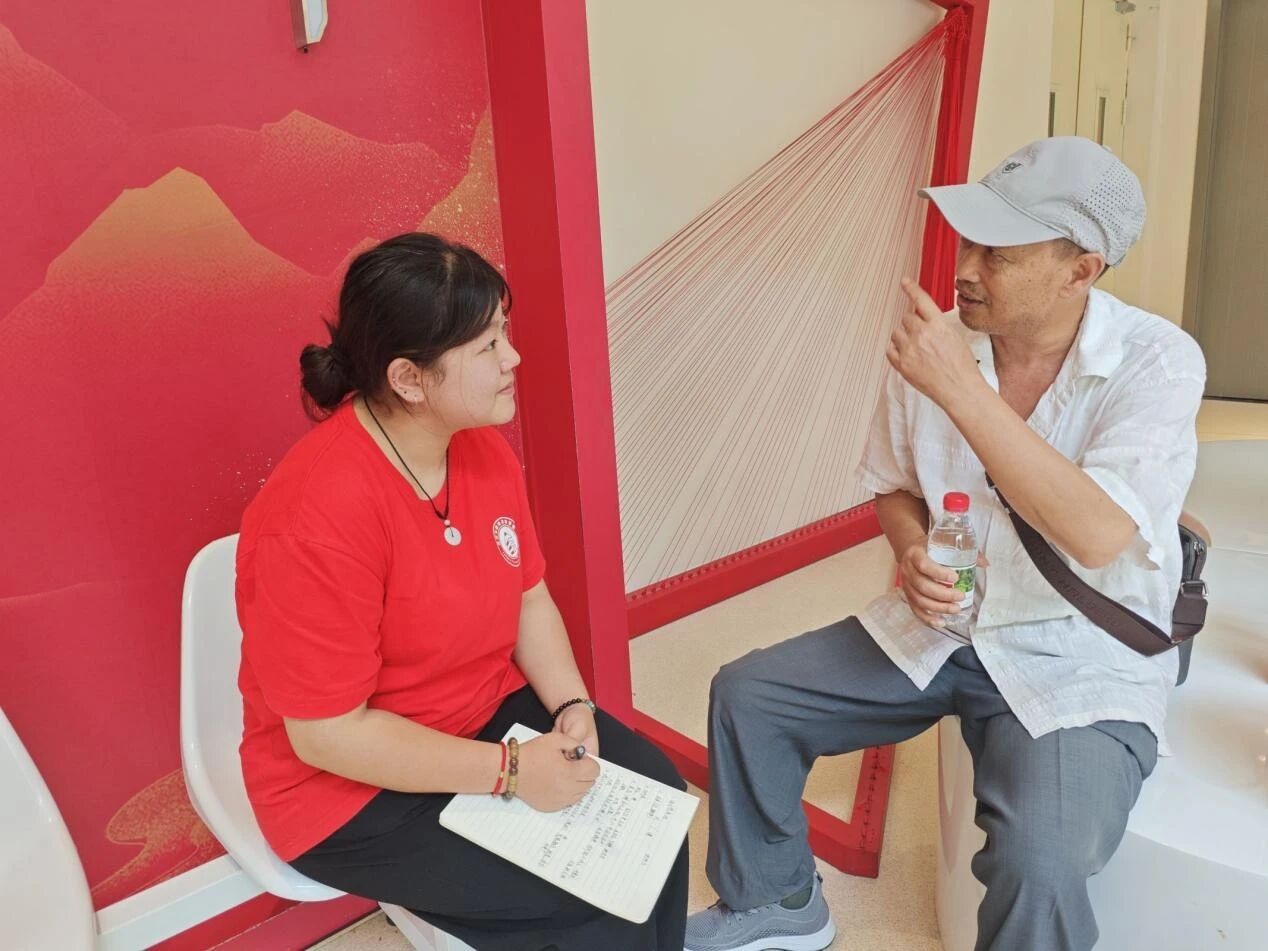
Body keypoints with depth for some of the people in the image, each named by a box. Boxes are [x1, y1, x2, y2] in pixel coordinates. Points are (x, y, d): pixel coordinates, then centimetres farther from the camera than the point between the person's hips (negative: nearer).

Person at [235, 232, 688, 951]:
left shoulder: (482, 446, -6)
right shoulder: (318, 515, -29)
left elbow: (528, 598, 4)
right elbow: (326, 733, -25)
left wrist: (571, 707, -12)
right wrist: (510, 772, -25)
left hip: (489, 713, 7)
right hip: (352, 790, -7)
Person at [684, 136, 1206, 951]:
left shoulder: (1158, 362, -17)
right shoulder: (936, 343, -6)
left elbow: (1097, 535, -31)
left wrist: (963, 389, -31)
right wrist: (914, 556, -13)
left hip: (1083, 662, -4)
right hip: (939, 628, 5)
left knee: (1040, 866, -29)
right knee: (745, 696, 0)